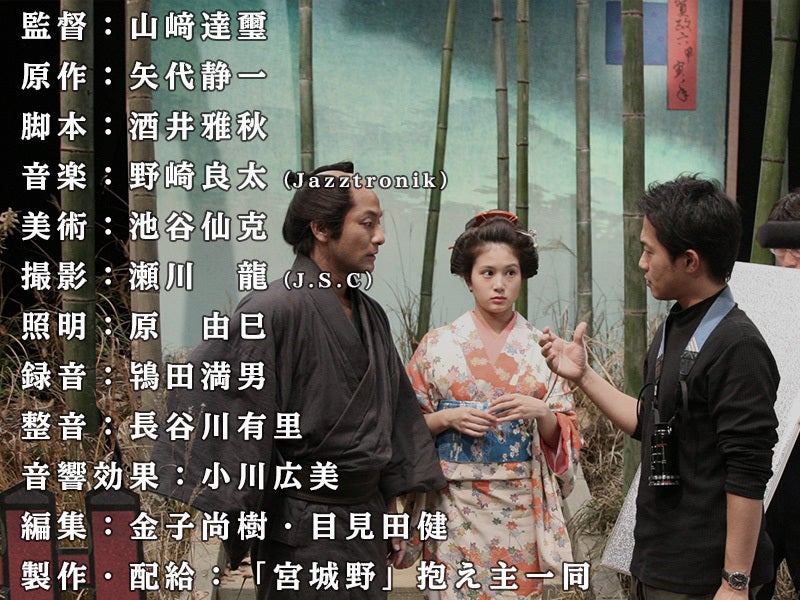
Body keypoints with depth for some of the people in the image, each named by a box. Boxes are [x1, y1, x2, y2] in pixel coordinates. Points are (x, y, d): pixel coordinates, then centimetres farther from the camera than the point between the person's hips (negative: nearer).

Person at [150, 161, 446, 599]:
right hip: (303, 532, -7)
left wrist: (391, 512, 15)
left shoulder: (369, 315, 7)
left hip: (364, 520, 7)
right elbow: (201, 393, -20)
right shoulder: (276, 311, -17)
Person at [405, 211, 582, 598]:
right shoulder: (438, 345, 2)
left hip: (522, 506, 1)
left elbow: (563, 434, 5)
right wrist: (448, 418, -12)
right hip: (458, 506, -1)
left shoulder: (541, 349, 4)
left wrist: (540, 413, -14)